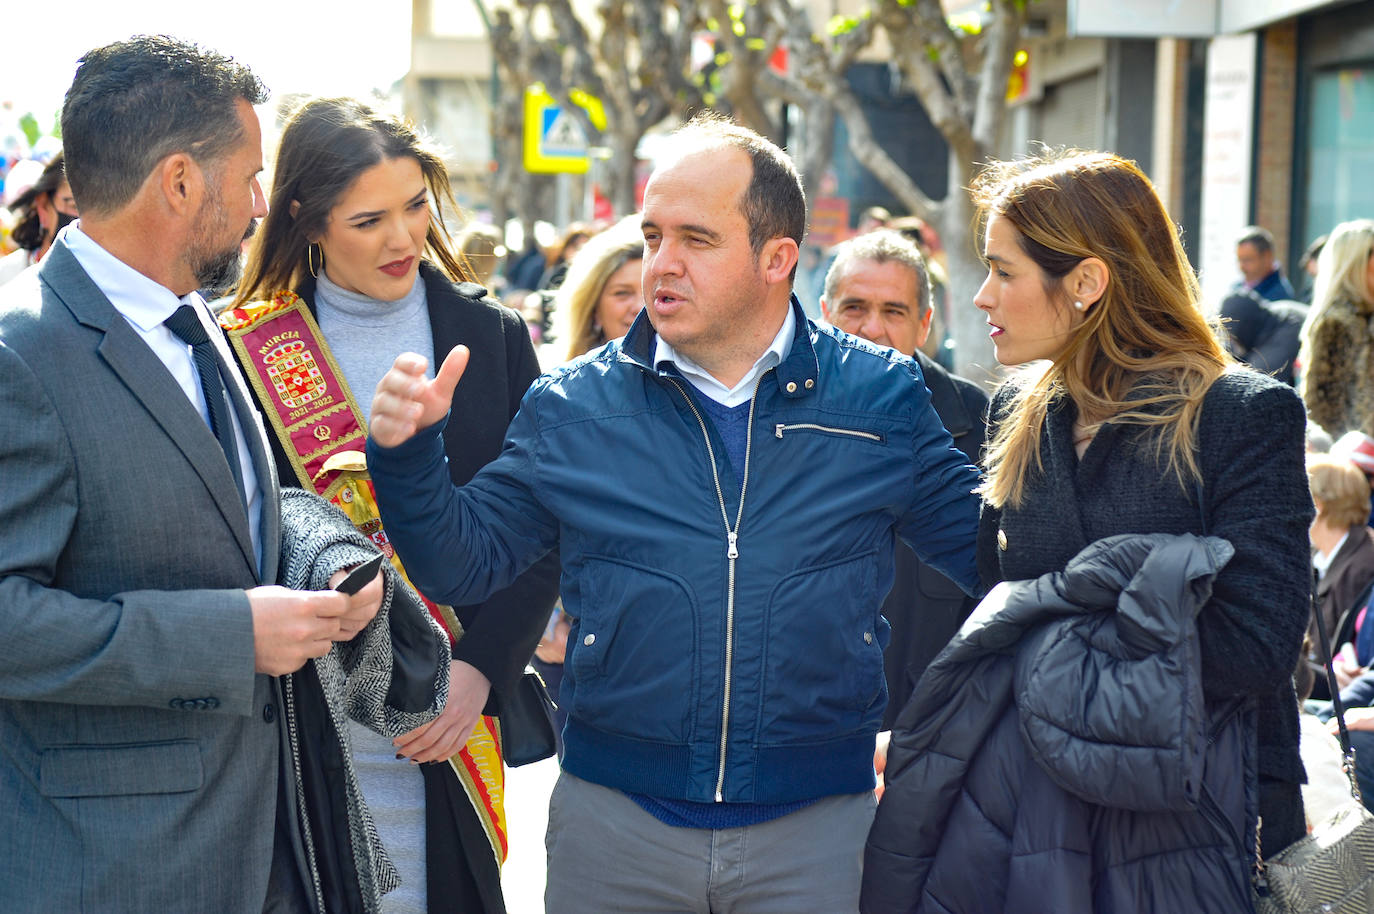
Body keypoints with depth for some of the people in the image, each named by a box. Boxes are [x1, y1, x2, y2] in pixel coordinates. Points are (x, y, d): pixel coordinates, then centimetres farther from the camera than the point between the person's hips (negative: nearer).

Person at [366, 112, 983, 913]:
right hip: (615, 811, 1)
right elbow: (462, 562, 3)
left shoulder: (880, 397, 1)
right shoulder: (573, 407, 1)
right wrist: (408, 456, -12)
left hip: (818, 823, 0)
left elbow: (984, 546, 4)